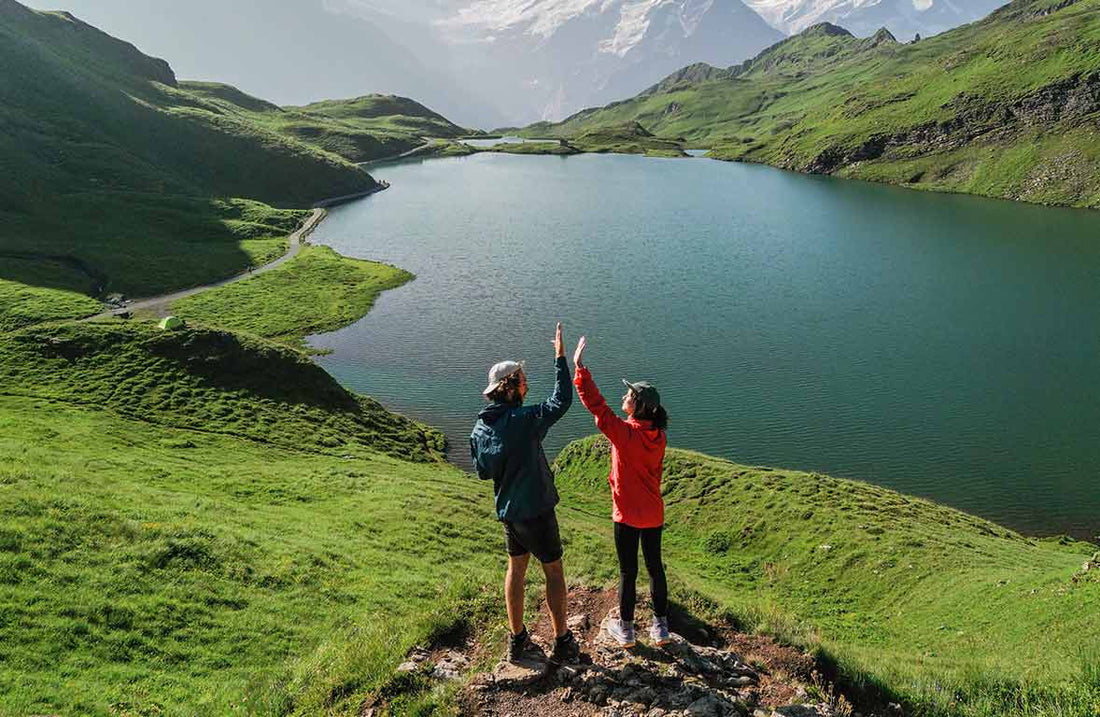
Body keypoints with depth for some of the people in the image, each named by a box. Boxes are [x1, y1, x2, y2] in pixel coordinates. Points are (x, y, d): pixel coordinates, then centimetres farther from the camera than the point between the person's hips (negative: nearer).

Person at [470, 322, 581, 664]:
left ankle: (517, 640, 31)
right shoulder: (523, 419, -23)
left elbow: (483, 472, 7)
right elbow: (561, 401, -19)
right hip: (535, 510, -7)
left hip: (507, 510, 7)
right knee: (554, 572, 9)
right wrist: (560, 358, -14)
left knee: (516, 569, 20)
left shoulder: (480, 427, -1)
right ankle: (562, 642, 20)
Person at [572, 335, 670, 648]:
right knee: (655, 566, 17)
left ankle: (626, 629, 25)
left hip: (628, 515, -5)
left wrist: (579, 367, -18)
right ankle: (660, 627, 28)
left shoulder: (624, 432, -22)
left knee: (628, 571, 9)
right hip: (654, 513, 5)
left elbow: (595, 404, -21)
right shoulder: (659, 436, -3)